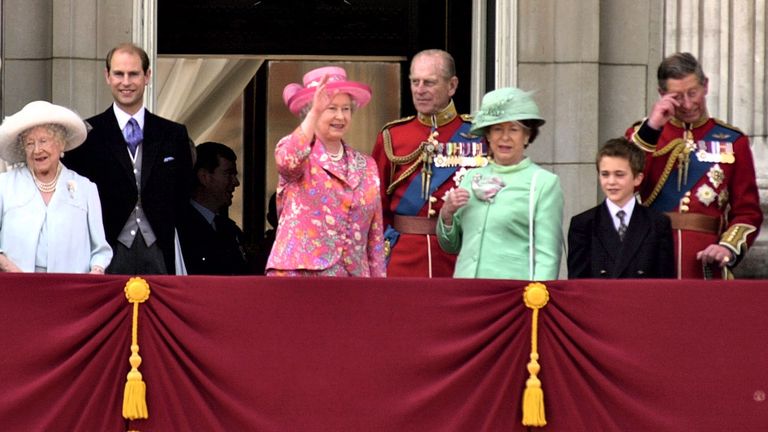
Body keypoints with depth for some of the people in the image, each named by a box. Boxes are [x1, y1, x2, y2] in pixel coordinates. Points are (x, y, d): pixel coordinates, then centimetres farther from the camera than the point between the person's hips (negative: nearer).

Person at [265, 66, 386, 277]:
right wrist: (314, 113, -32)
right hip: (299, 275, -4)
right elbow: (288, 160, -24)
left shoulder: (366, 166, 15)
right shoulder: (292, 148, 3)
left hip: (352, 278, 4)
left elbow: (375, 237, 15)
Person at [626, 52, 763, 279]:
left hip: (705, 264, 0)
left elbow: (748, 211, 8)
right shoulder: (642, 134, 10)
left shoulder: (732, 141, 10)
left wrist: (729, 247, -11)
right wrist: (651, 128, -13)